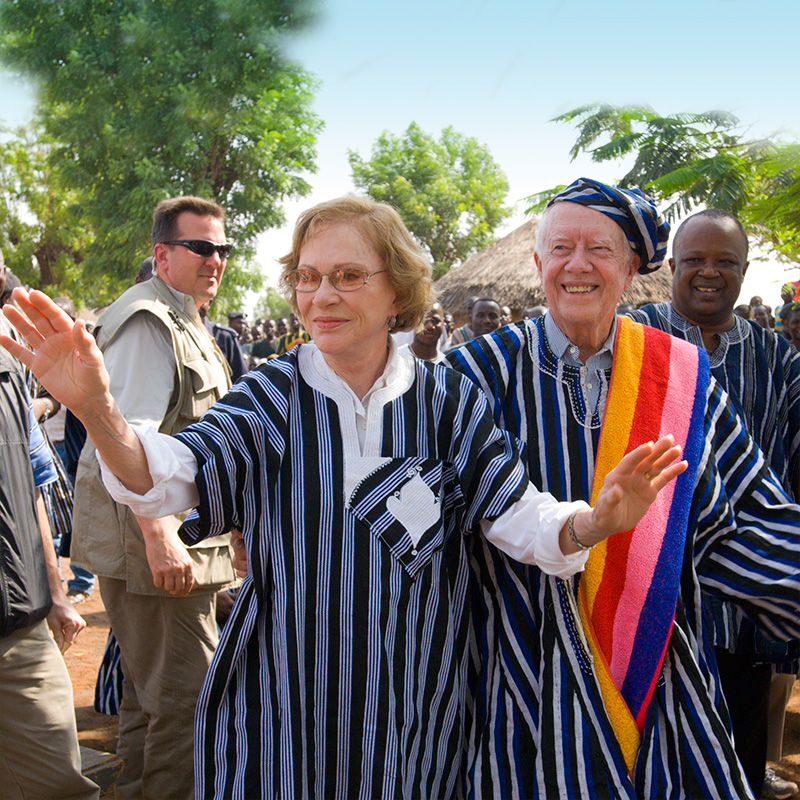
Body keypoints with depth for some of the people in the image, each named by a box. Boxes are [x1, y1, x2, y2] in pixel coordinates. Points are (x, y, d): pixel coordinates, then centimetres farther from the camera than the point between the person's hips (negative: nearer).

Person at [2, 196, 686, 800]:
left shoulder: (449, 401, -4)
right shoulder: (270, 399, -7)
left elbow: (519, 516, -12)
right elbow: (169, 477, -21)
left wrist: (591, 524, -33)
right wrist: (98, 411, -41)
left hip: (417, 705, 1)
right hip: (283, 705, 0)